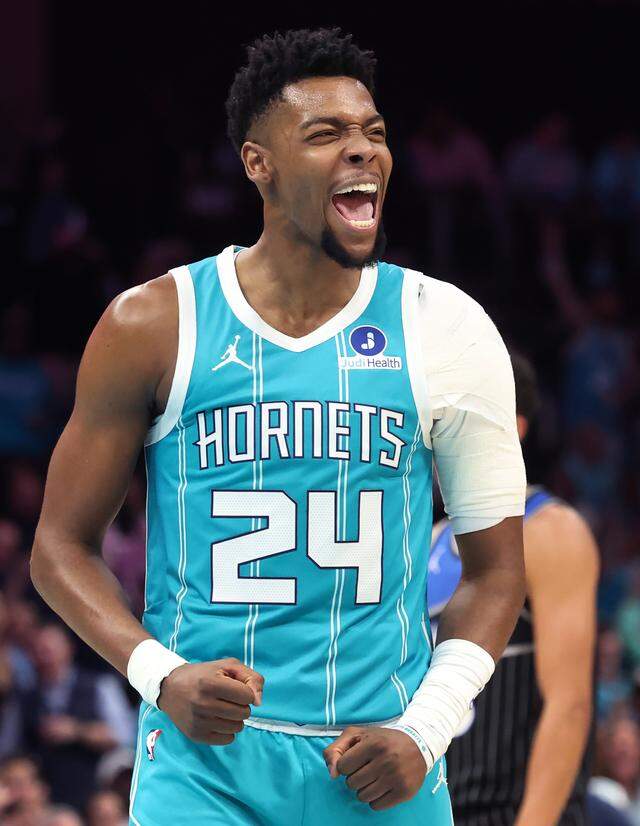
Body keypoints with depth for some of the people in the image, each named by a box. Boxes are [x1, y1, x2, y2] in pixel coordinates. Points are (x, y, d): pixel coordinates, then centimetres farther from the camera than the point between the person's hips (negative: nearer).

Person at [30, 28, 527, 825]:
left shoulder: (446, 332, 2)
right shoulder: (153, 328, -1)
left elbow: (493, 567, 7)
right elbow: (63, 546, 4)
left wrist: (424, 732, -6)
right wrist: (160, 676, -12)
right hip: (202, 759, -1)